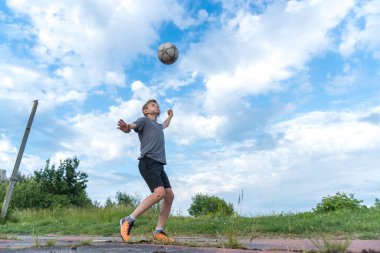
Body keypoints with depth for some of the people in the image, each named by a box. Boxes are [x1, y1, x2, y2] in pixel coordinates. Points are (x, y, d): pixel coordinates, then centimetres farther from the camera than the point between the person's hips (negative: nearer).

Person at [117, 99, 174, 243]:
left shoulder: (158, 126, 30)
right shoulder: (144, 120, 8)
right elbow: (131, 126, -12)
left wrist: (170, 116, 68)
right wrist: (125, 127, -35)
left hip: (159, 164, 8)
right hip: (148, 161, -8)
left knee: (169, 195, -3)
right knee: (159, 192, -25)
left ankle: (159, 232, 5)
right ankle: (128, 220, -11)